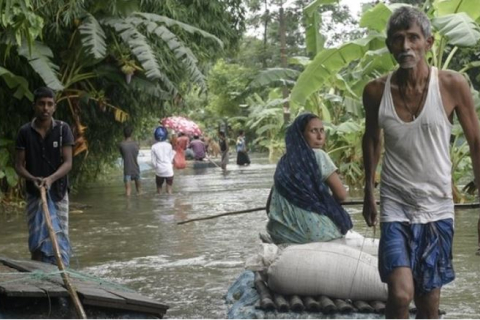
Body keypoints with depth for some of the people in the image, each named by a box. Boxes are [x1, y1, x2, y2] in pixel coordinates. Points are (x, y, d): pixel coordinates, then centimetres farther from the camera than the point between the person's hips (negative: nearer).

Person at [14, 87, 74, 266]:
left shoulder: (63, 129, -4)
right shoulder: (25, 132, -1)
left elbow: (68, 162, -9)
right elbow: (19, 165, 0)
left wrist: (50, 179, -27)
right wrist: (33, 179, -20)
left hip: (58, 193, 0)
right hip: (34, 194, 1)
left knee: (60, 238, 1)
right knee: (37, 240, 1)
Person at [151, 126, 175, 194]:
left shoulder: (154, 147, -7)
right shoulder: (169, 145, -5)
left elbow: (153, 161, -3)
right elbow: (171, 159, -2)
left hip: (159, 171, 0)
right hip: (169, 171, 0)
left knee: (159, 188, 16)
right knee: (169, 189, 7)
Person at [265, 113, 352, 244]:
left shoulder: (284, 162, 10)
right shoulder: (318, 156, -7)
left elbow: (272, 205, 13)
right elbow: (341, 195, -8)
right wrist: (328, 204, 13)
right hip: (315, 230, -6)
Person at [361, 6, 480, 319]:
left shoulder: (453, 85, -10)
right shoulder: (376, 91, -5)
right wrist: (369, 191, 16)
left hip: (437, 206, 0)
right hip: (395, 206, 0)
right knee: (401, 294, -17)